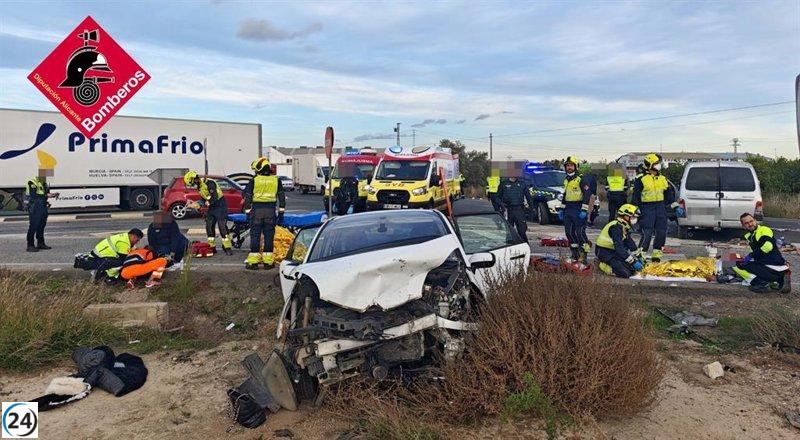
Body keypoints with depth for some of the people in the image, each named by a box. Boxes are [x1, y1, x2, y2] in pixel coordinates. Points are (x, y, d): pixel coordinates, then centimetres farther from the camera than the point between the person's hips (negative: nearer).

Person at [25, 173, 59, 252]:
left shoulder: (44, 183, 16)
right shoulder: (32, 183, -12)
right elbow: (33, 196, -21)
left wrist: (52, 194, 4)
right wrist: (46, 195, -25)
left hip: (43, 207, 9)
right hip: (35, 208, -9)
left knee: (42, 225, 14)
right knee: (33, 226, -8)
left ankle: (41, 243, 24)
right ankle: (30, 246, -6)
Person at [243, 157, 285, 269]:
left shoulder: (254, 181, -1)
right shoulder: (276, 180, 6)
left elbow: (248, 197, 0)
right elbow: (282, 196, 8)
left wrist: (248, 211, 8)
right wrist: (281, 212, 13)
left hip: (257, 210, -2)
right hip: (270, 210, 2)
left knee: (255, 235, 4)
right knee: (269, 235, 6)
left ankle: (253, 261, 4)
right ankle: (268, 260, 8)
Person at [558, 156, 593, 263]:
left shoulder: (581, 179, -8)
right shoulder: (566, 181, 17)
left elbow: (587, 194, -15)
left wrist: (584, 210, -20)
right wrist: (561, 209, 21)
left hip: (578, 209, -8)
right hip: (568, 210, 8)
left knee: (579, 232, -13)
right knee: (569, 232, 7)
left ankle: (584, 252, -4)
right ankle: (575, 254, 16)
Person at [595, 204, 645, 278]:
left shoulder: (624, 227, 9)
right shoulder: (616, 227, -23)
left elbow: (630, 243, 17)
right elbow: (619, 248, -29)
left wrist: (639, 257, 14)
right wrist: (633, 262, -28)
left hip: (613, 251, 10)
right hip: (604, 252, -10)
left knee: (634, 269, 3)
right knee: (625, 273, -22)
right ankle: (603, 265, -5)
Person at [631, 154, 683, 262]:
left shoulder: (663, 179, 13)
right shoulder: (641, 180, -4)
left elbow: (669, 194, 19)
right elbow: (635, 197, -3)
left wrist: (676, 207, 13)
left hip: (661, 208, 6)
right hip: (647, 208, -6)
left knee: (661, 232, 5)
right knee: (647, 233, -11)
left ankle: (656, 253, 16)